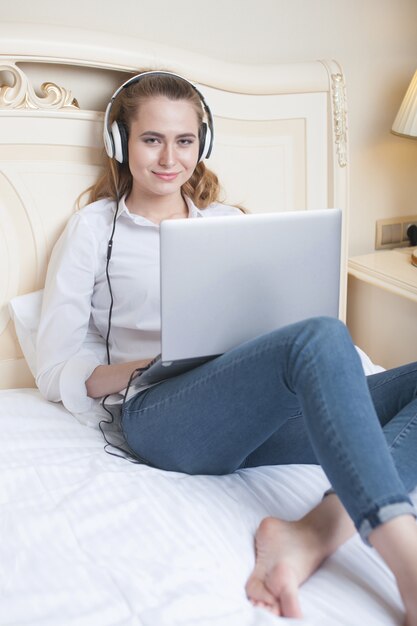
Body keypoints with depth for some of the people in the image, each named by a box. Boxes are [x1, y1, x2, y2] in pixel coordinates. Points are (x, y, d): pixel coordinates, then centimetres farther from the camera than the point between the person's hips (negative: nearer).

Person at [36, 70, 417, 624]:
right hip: (162, 418, -5)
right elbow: (56, 373, 6)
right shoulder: (94, 229, 12)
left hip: (255, 421, 6)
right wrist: (162, 362, -12)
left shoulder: (226, 221, 26)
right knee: (322, 337, -33)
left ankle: (311, 536, -37)